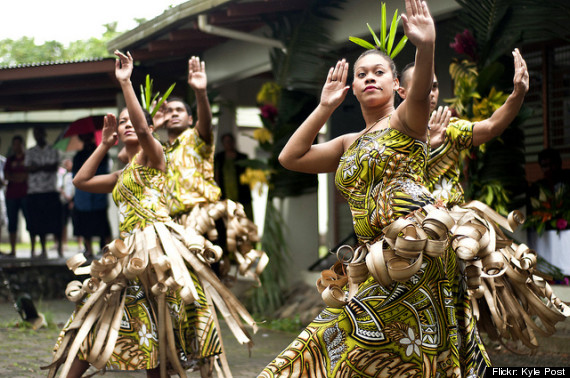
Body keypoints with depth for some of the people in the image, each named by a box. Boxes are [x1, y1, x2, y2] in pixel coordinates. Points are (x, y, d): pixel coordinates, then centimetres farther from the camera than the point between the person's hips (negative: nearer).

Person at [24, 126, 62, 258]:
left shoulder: (53, 151, 9)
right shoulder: (30, 152, 13)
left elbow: (55, 167, -4)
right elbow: (29, 169, 0)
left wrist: (38, 167, -10)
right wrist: (46, 167, -9)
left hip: (51, 191, -2)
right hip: (34, 191, 2)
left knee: (55, 220, -7)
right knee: (40, 223, 1)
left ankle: (59, 248, 0)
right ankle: (43, 250, 7)